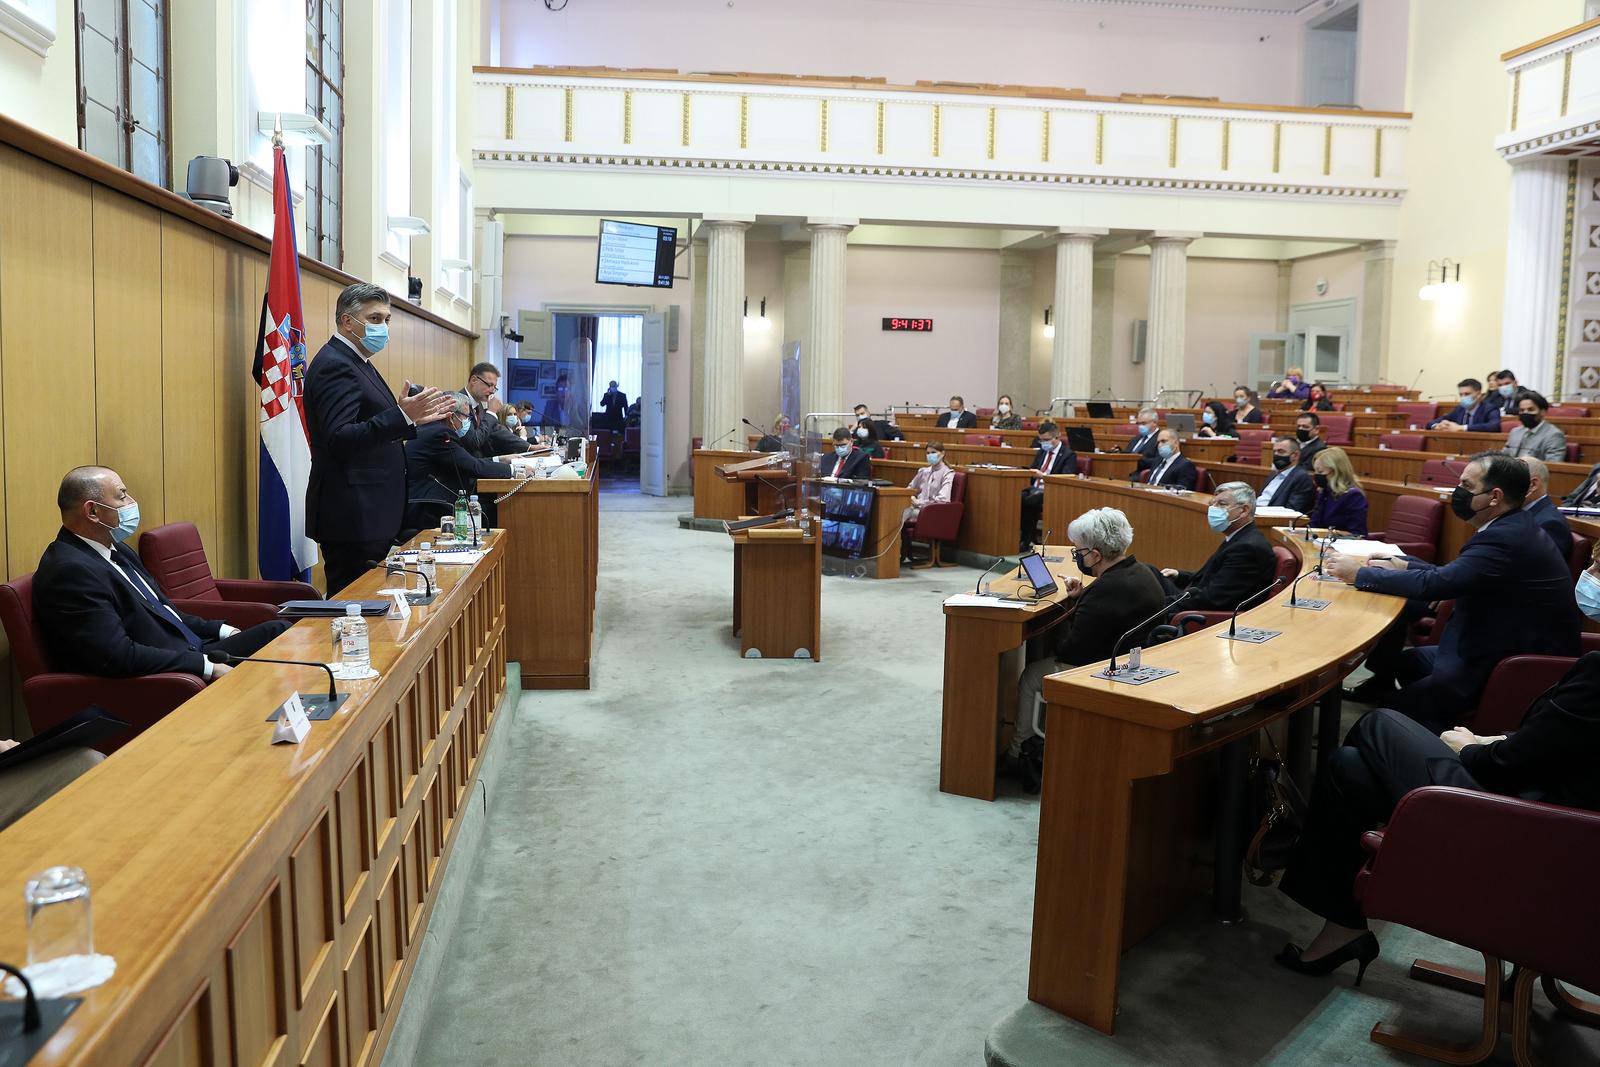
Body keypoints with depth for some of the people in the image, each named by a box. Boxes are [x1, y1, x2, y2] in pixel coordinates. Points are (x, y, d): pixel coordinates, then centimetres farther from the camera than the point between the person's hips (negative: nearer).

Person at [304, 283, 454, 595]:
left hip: (368, 516, 10)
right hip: (352, 519, -10)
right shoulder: (335, 365, -14)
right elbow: (338, 440, -25)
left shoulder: (356, 362, 18)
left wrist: (414, 418, 14)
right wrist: (401, 417, -32)